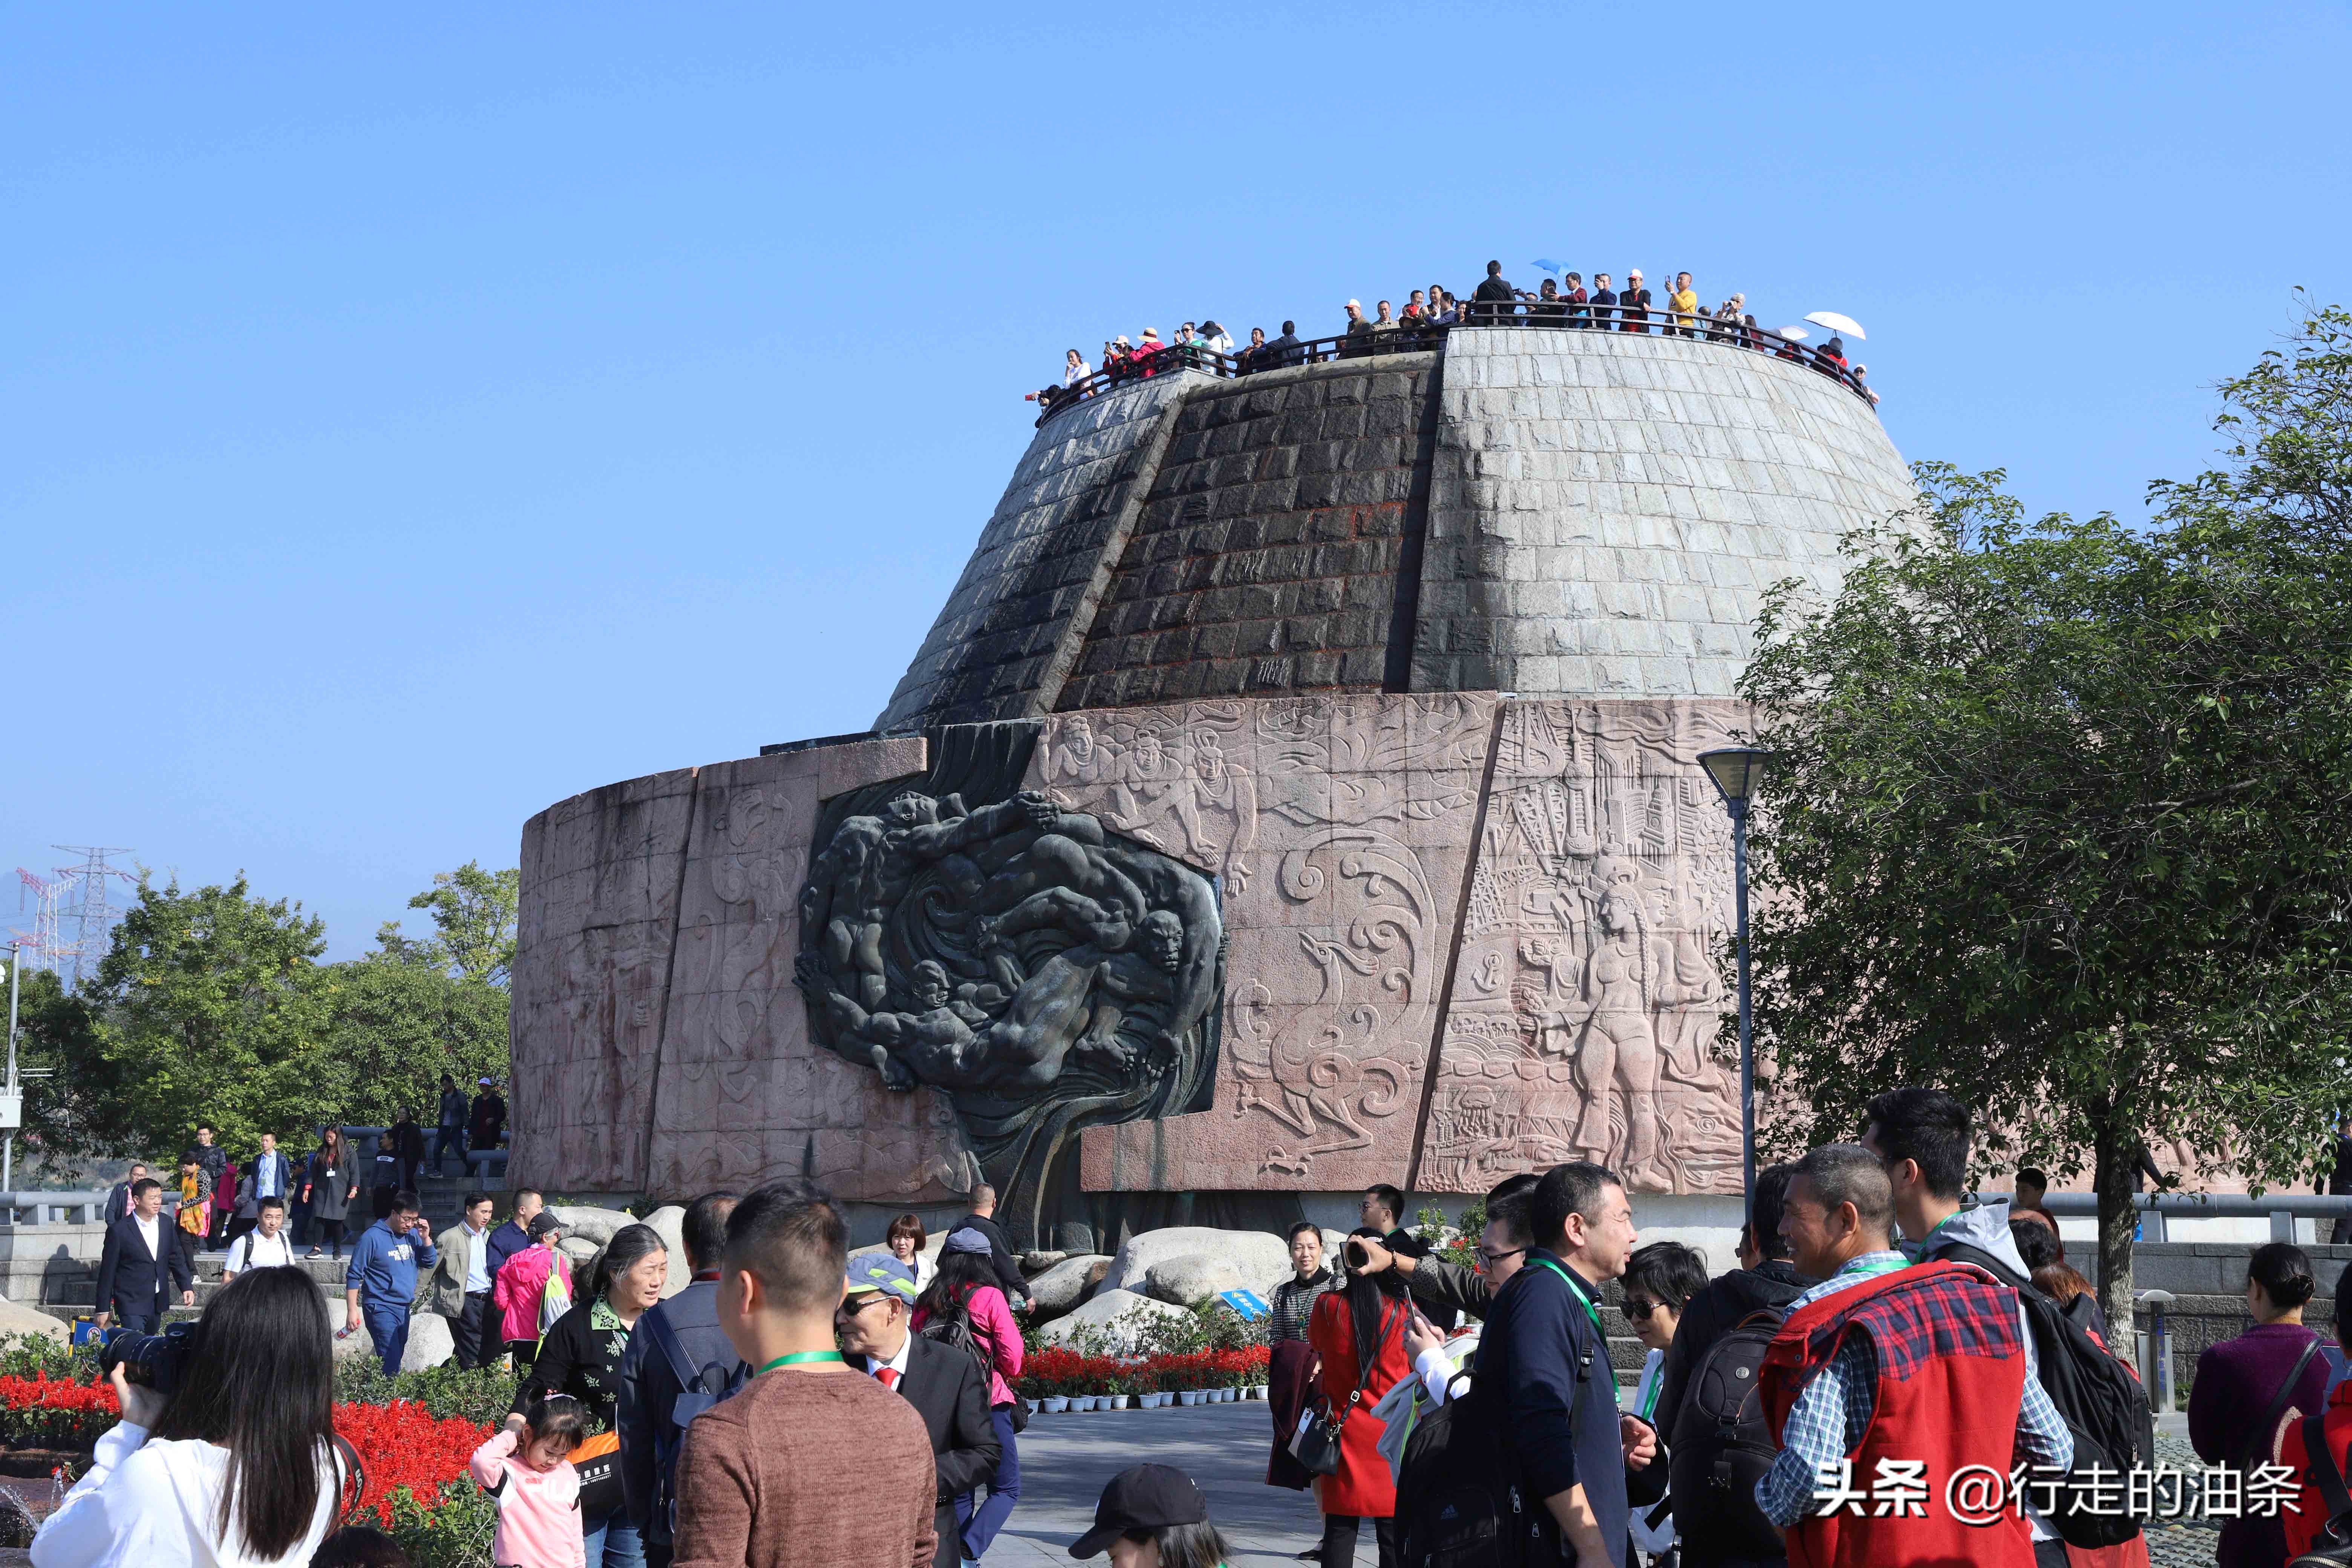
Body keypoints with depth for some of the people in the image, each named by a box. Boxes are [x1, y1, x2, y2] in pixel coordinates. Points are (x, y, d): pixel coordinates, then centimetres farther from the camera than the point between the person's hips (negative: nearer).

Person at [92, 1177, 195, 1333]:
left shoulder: (166, 1223, 4)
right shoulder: (119, 1231, -12)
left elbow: (176, 1258, 15)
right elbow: (107, 1272, -7)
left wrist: (187, 1287, 4)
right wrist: (103, 1310, -5)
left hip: (158, 1302, 6)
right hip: (131, 1303, -6)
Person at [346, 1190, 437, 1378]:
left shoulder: (413, 1234, 5)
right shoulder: (372, 1237, -11)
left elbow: (430, 1262, 13)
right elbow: (354, 1276, -8)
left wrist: (426, 1238, -4)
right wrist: (352, 1311, -13)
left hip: (404, 1308, 6)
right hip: (381, 1309, -6)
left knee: (395, 1360, 11)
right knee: (391, 1364, -13)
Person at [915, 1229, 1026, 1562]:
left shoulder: (926, 1302, 4)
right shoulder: (989, 1297, -8)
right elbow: (1011, 1355, -9)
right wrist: (1007, 1374, 11)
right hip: (988, 1403, -4)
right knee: (1006, 1488, 3)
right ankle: (969, 1550, -17)